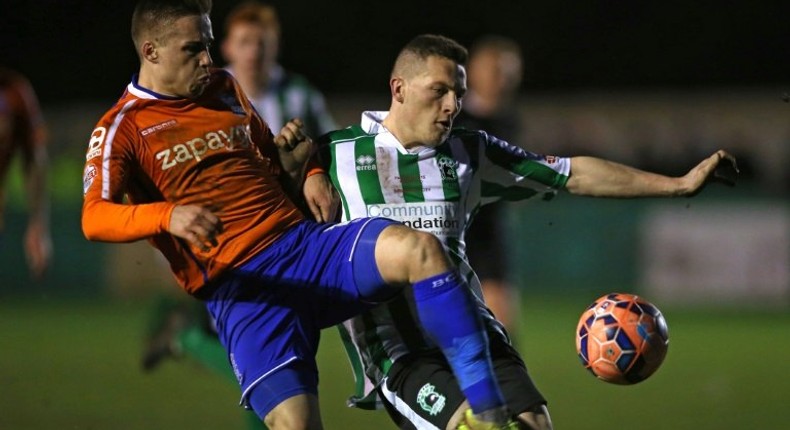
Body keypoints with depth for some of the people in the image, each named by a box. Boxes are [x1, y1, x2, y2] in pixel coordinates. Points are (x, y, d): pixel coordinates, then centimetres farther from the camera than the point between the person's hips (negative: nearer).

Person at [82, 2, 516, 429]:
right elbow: (94, 219, -16)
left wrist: (307, 171, 10)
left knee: (419, 249, -24)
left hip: (307, 244, 5)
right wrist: (169, 215, -35)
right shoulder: (120, 130, 0)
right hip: (238, 288, -5)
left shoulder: (224, 89, 19)